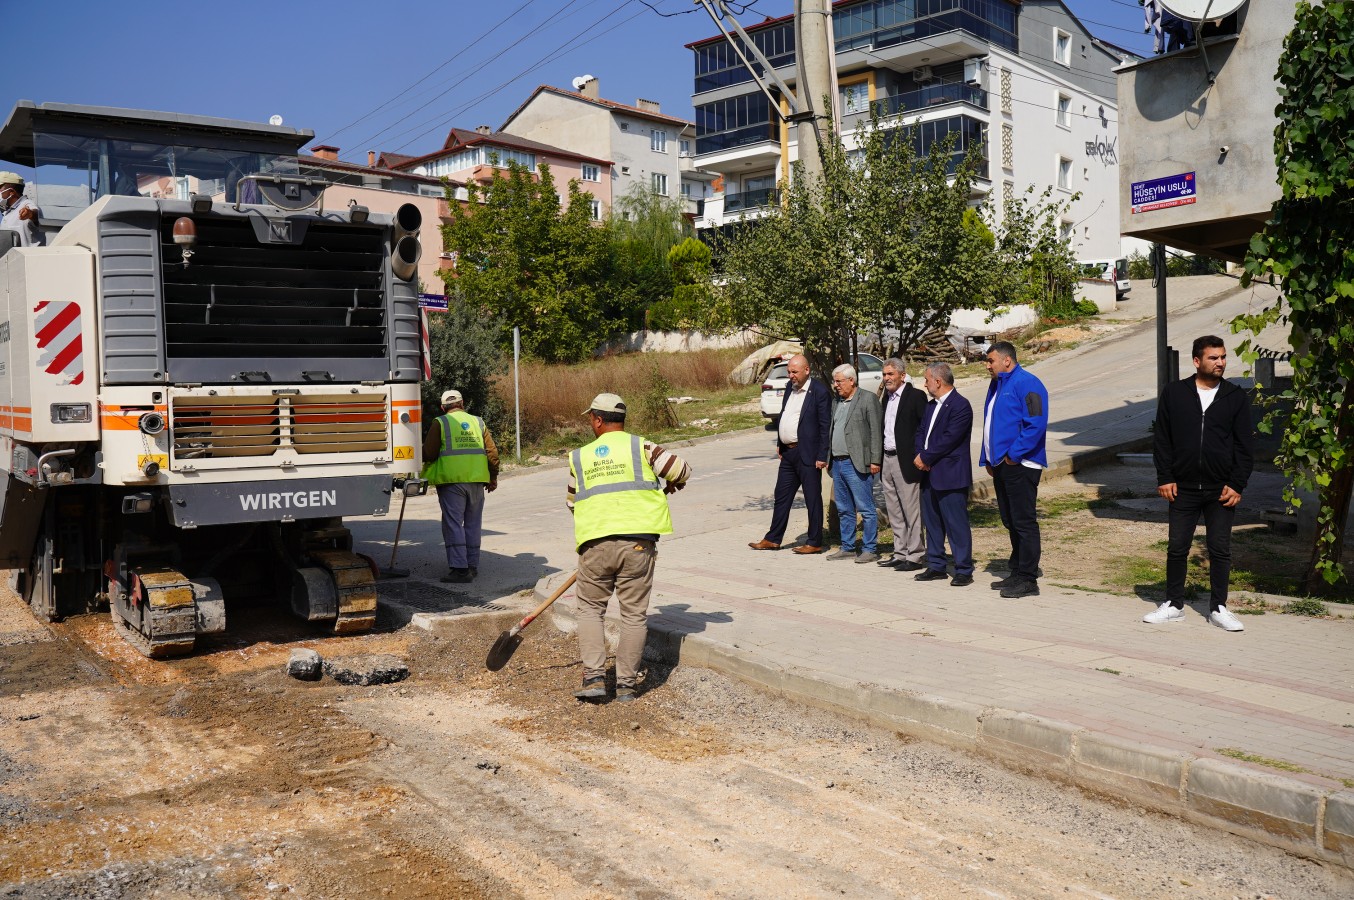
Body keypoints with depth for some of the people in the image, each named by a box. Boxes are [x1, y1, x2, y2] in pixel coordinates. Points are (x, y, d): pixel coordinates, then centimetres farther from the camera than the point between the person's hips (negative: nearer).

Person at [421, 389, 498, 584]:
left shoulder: (440, 423, -1)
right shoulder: (478, 422, 10)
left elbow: (428, 453, -5)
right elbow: (492, 452, 7)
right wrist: (493, 477, 17)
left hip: (451, 480, -4)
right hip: (476, 480, 4)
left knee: (453, 524, -3)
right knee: (472, 524, 13)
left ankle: (459, 567, -10)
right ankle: (472, 565, 19)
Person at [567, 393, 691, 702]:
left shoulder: (579, 457, 13)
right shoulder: (640, 446, 4)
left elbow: (574, 503, 21)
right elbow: (681, 469, -1)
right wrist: (671, 485, 22)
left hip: (595, 543, 1)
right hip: (637, 541, -1)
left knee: (590, 608, 16)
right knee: (634, 613, 7)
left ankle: (594, 677, 5)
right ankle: (626, 685, 10)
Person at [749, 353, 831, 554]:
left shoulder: (819, 391, -13)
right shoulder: (790, 387, 11)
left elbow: (825, 426, -14)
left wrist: (822, 456, -16)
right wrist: (779, 444, 16)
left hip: (807, 454, -8)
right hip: (788, 452, 8)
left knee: (812, 499, 2)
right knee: (782, 496, 13)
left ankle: (814, 543, 10)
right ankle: (773, 539, 21)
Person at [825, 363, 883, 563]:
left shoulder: (868, 399, -5)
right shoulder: (838, 402, 17)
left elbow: (876, 432, -9)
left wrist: (875, 461, -14)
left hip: (857, 464, -8)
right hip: (838, 463, 8)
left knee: (866, 509, -3)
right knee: (844, 510, 13)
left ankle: (870, 549, 2)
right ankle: (847, 548, 21)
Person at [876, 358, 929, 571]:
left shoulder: (915, 396, -8)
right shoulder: (887, 397, 15)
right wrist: (879, 458, 11)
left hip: (905, 461, -8)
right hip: (887, 459, 8)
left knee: (912, 511, -4)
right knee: (894, 511, 12)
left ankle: (915, 556, 2)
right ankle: (900, 553, 20)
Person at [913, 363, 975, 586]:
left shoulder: (960, 406, -13)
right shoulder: (931, 405, 16)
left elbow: (948, 440, -19)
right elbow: (920, 432, 15)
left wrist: (925, 457, -14)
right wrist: (920, 455, -3)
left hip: (951, 476, -9)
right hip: (929, 474, 9)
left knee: (956, 524, -5)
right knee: (932, 522, 14)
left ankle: (964, 570, 2)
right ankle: (936, 566, 23)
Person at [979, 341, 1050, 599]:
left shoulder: (1027, 384, -12)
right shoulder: (996, 385, 18)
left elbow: (1036, 424, -21)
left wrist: (1014, 454, -20)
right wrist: (988, 459, 19)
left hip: (1020, 466, -10)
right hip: (1001, 465, 10)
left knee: (1024, 522, -6)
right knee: (1011, 522, 15)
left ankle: (1028, 580, -1)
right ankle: (1017, 573, 23)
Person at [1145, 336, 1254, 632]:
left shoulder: (1236, 397, 4)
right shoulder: (1174, 393, 2)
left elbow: (1245, 446, 4)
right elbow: (1161, 439, 4)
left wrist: (1237, 484, -4)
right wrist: (1165, 478, -3)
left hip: (1221, 490, 0)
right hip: (1182, 488, 0)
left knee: (1220, 549, 4)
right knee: (1177, 547, 5)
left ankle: (1218, 608, 15)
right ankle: (1173, 605, 17)